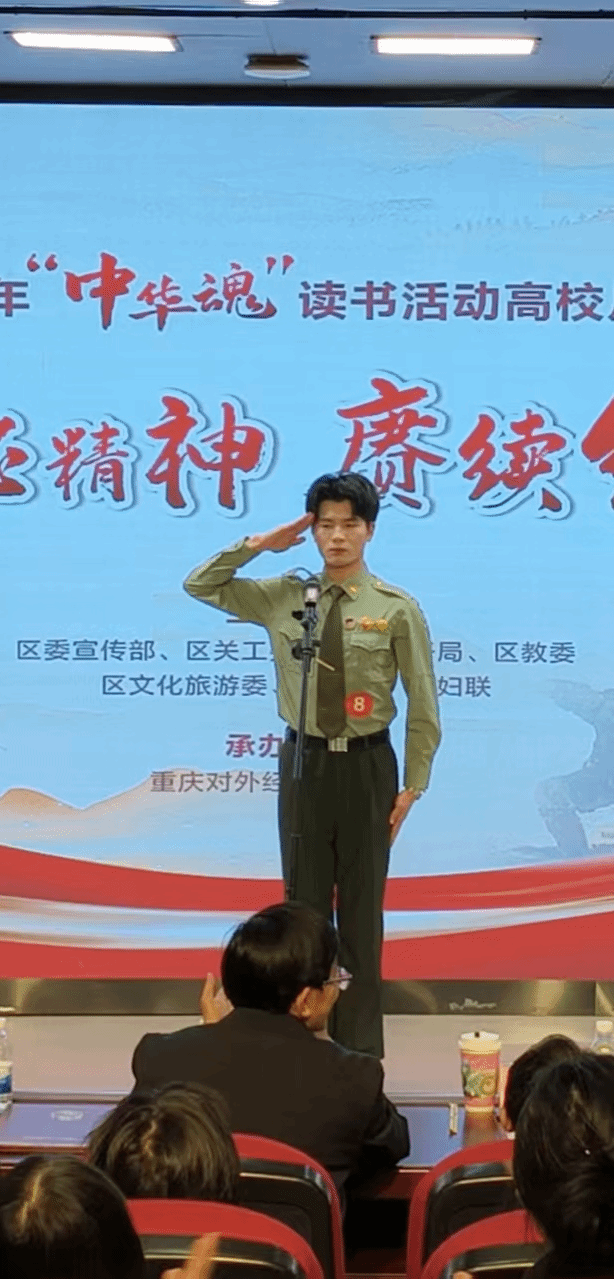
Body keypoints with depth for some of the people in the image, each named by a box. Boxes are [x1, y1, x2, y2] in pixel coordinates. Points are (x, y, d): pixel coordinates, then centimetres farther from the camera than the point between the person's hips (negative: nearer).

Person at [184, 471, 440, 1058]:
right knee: (304, 903, 8)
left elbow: (423, 705, -1)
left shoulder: (397, 609, -6)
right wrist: (255, 545, -4)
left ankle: (360, 1044, 18)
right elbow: (199, 586, 8)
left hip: (367, 765, -2)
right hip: (303, 761, 2)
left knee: (361, 906, 6)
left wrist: (413, 785, -2)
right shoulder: (281, 597, 2)